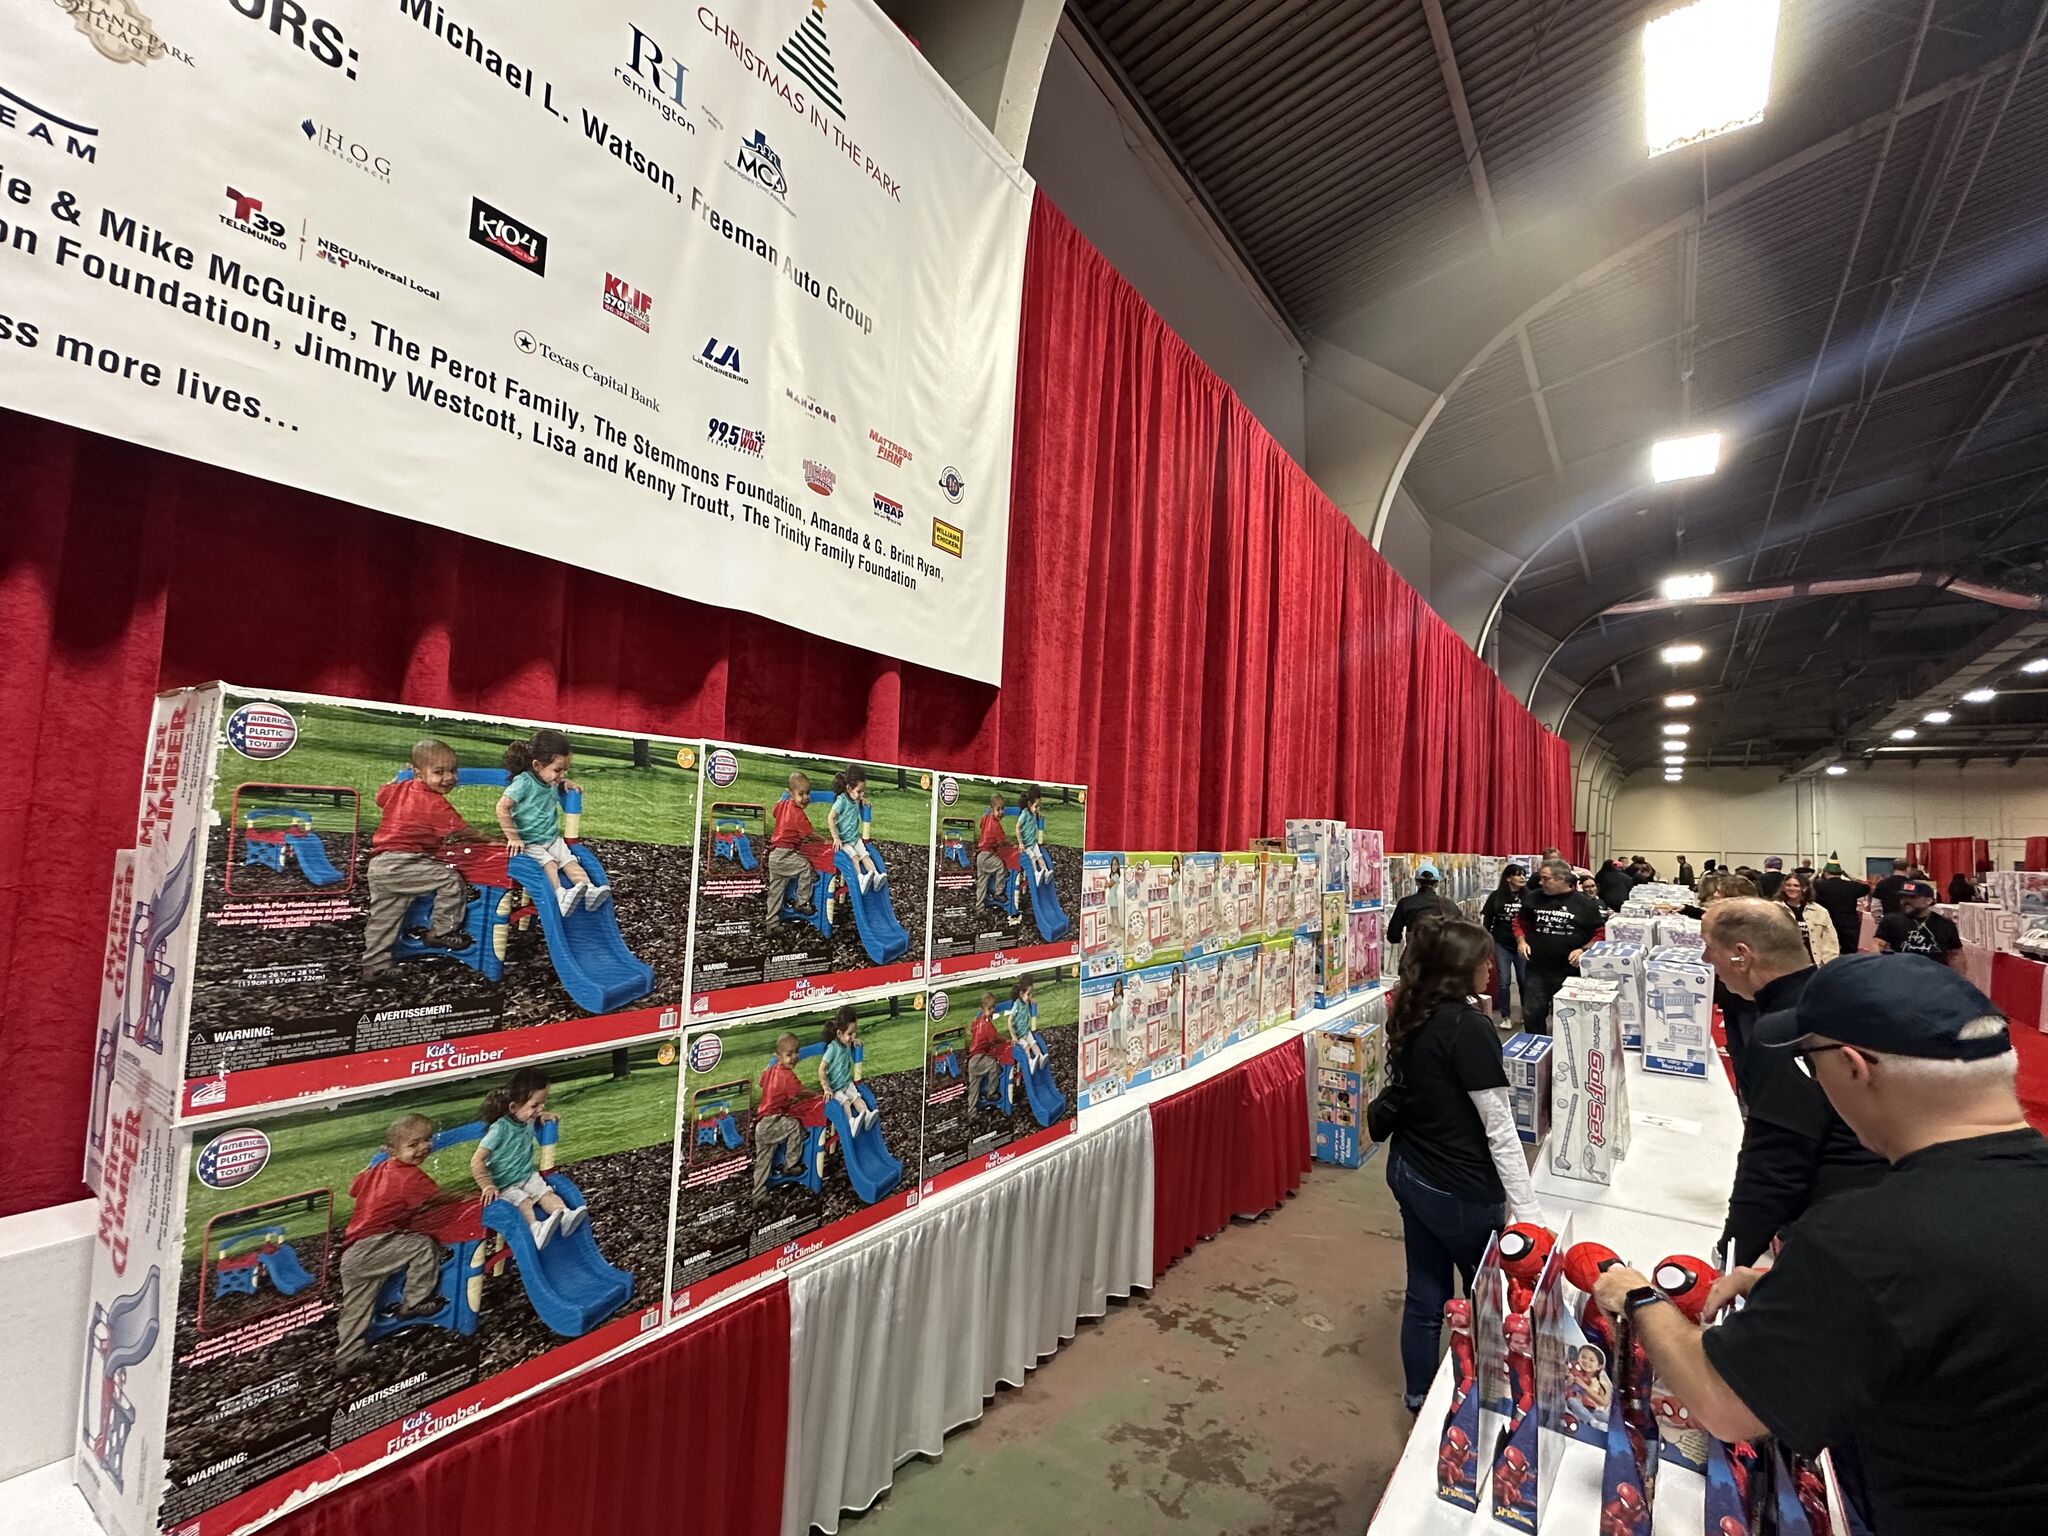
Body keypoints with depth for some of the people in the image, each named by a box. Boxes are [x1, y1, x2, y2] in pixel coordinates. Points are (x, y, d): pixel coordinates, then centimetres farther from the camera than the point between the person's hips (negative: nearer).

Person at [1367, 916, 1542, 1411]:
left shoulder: (1410, 1015, 0)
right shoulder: (1470, 1027, -23)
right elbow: (1499, 1129, -22)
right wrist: (1528, 1212, -18)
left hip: (1409, 1172, 7)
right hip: (1459, 1188, -7)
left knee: (1425, 1291, 20)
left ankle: (1419, 1395, 36)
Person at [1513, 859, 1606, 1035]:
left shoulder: (1585, 903, -5)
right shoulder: (1533, 898, 2)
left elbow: (1600, 933, -1)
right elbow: (1520, 922, 14)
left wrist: (1584, 950, -15)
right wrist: (1521, 941, -3)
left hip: (1570, 972, -2)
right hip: (1536, 970, 2)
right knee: (1532, 1014, 9)